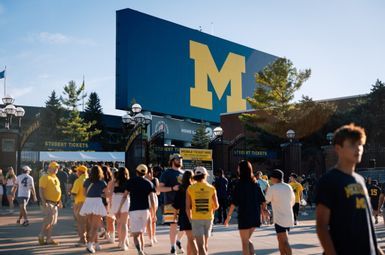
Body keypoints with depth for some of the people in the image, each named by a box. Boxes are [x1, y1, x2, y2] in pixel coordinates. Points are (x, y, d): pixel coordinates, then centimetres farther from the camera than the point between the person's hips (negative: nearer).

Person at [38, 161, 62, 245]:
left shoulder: (55, 178, 17)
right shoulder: (45, 177, -10)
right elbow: (41, 190, -17)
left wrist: (59, 201, 21)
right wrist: (44, 202, -24)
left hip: (55, 203, 9)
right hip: (48, 203, -9)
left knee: (53, 221, 8)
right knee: (49, 220, -12)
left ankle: (49, 239, 13)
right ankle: (41, 236, 1)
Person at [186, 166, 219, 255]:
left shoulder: (190, 189, -5)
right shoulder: (211, 188, -1)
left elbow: (188, 207, -6)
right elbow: (216, 206, 3)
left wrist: (190, 218, 10)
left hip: (196, 219, -2)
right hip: (208, 218, 2)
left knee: (201, 245, -5)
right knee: (205, 243, 20)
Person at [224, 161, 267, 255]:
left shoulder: (240, 184, -11)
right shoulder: (255, 183, 5)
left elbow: (234, 202, -14)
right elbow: (262, 199, 7)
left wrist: (229, 215, -8)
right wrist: (264, 209, 22)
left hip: (244, 214, -5)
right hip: (255, 215, 5)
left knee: (245, 242, 6)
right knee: (247, 240, 21)